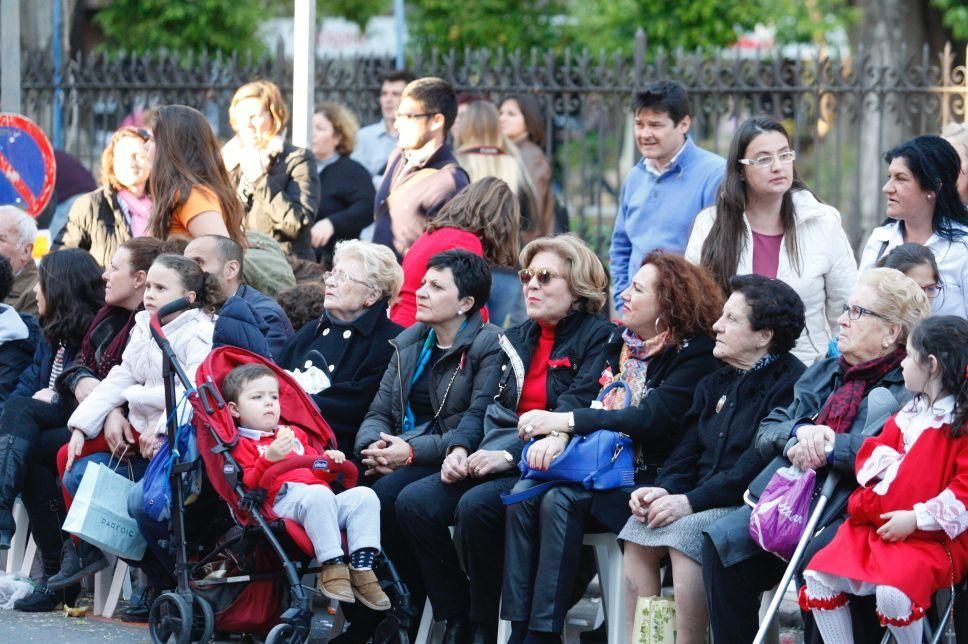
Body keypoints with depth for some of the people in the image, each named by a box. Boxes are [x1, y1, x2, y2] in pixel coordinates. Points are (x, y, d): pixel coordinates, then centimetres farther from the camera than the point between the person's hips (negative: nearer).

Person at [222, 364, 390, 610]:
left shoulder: (294, 434, 35)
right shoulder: (241, 444, 11)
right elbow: (249, 486, -6)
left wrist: (329, 461, 17)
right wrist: (269, 459, -22)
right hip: (283, 501, -7)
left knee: (364, 495, -18)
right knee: (318, 495, -38)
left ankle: (362, 568, -28)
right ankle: (332, 565, -37)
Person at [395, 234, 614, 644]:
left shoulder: (598, 338, -3)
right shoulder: (515, 339, 20)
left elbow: (573, 415, -14)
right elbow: (488, 407, 16)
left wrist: (510, 455, -23)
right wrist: (460, 449, -6)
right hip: (493, 460, 7)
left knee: (477, 506, -33)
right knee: (414, 502, -15)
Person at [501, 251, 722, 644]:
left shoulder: (694, 355, -8)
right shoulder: (619, 343, 15)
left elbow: (653, 418, -20)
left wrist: (565, 421, -22)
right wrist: (555, 434, -18)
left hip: (648, 479, -7)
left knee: (560, 502, -30)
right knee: (525, 496, -21)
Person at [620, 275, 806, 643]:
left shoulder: (789, 384, -10)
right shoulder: (716, 384, 20)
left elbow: (760, 462, -18)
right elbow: (688, 450, 16)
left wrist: (692, 501, -21)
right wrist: (664, 489, -6)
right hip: (704, 506, 8)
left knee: (684, 533, -31)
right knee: (639, 530, -16)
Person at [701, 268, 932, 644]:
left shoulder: (909, 385, 1)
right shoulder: (823, 373, 24)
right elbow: (765, 432, 20)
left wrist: (828, 446, -14)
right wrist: (800, 431, -1)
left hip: (850, 510, -7)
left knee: (816, 561, -34)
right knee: (723, 542, -17)